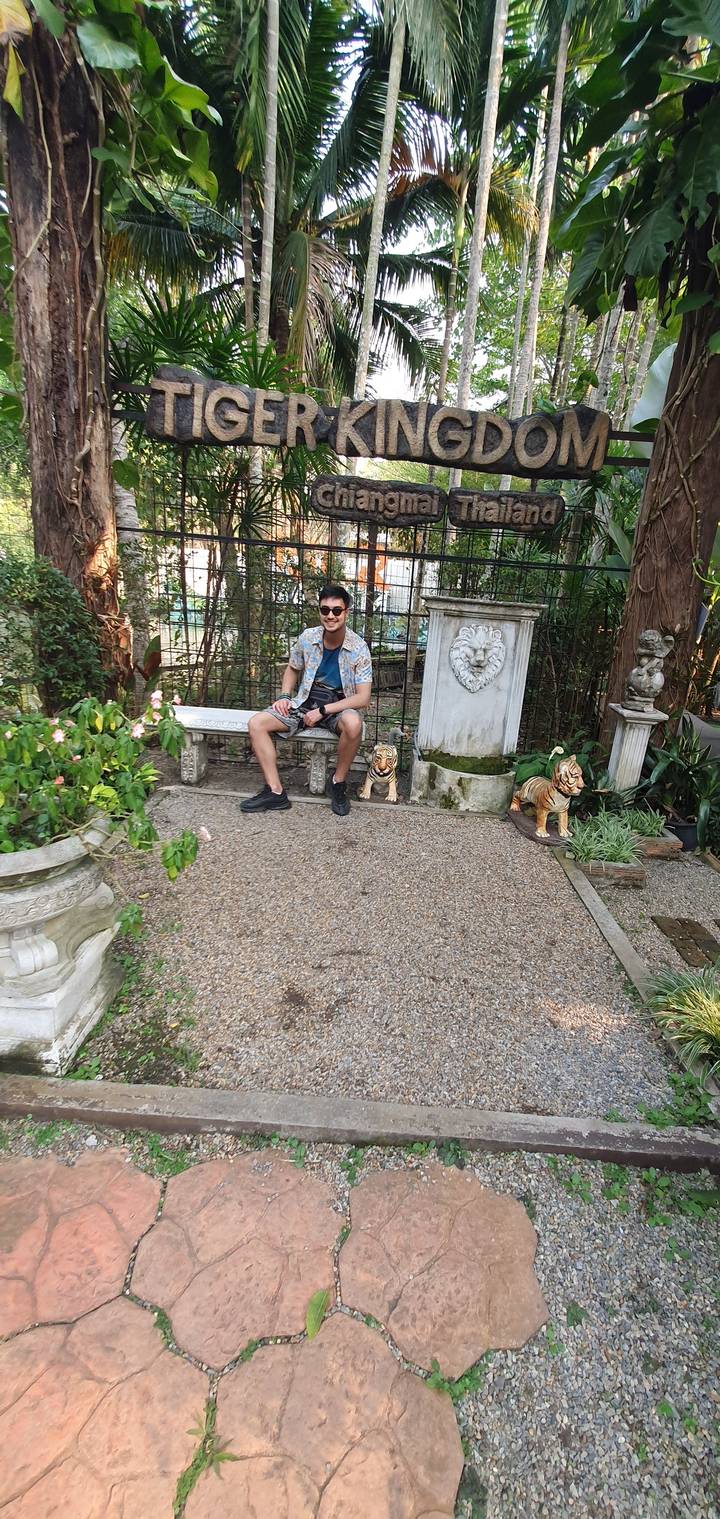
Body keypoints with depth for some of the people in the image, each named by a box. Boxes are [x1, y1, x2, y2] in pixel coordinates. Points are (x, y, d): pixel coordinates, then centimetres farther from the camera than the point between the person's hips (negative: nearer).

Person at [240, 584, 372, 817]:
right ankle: (276, 792, -14)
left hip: (339, 706, -4)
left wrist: (322, 711, -21)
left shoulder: (358, 648, -14)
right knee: (256, 723, -15)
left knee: (353, 724, -40)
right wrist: (284, 696, -2)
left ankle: (338, 783, -14)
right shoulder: (307, 637, -4)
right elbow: (292, 669, 16)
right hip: (305, 702, 4)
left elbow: (362, 698, -17)